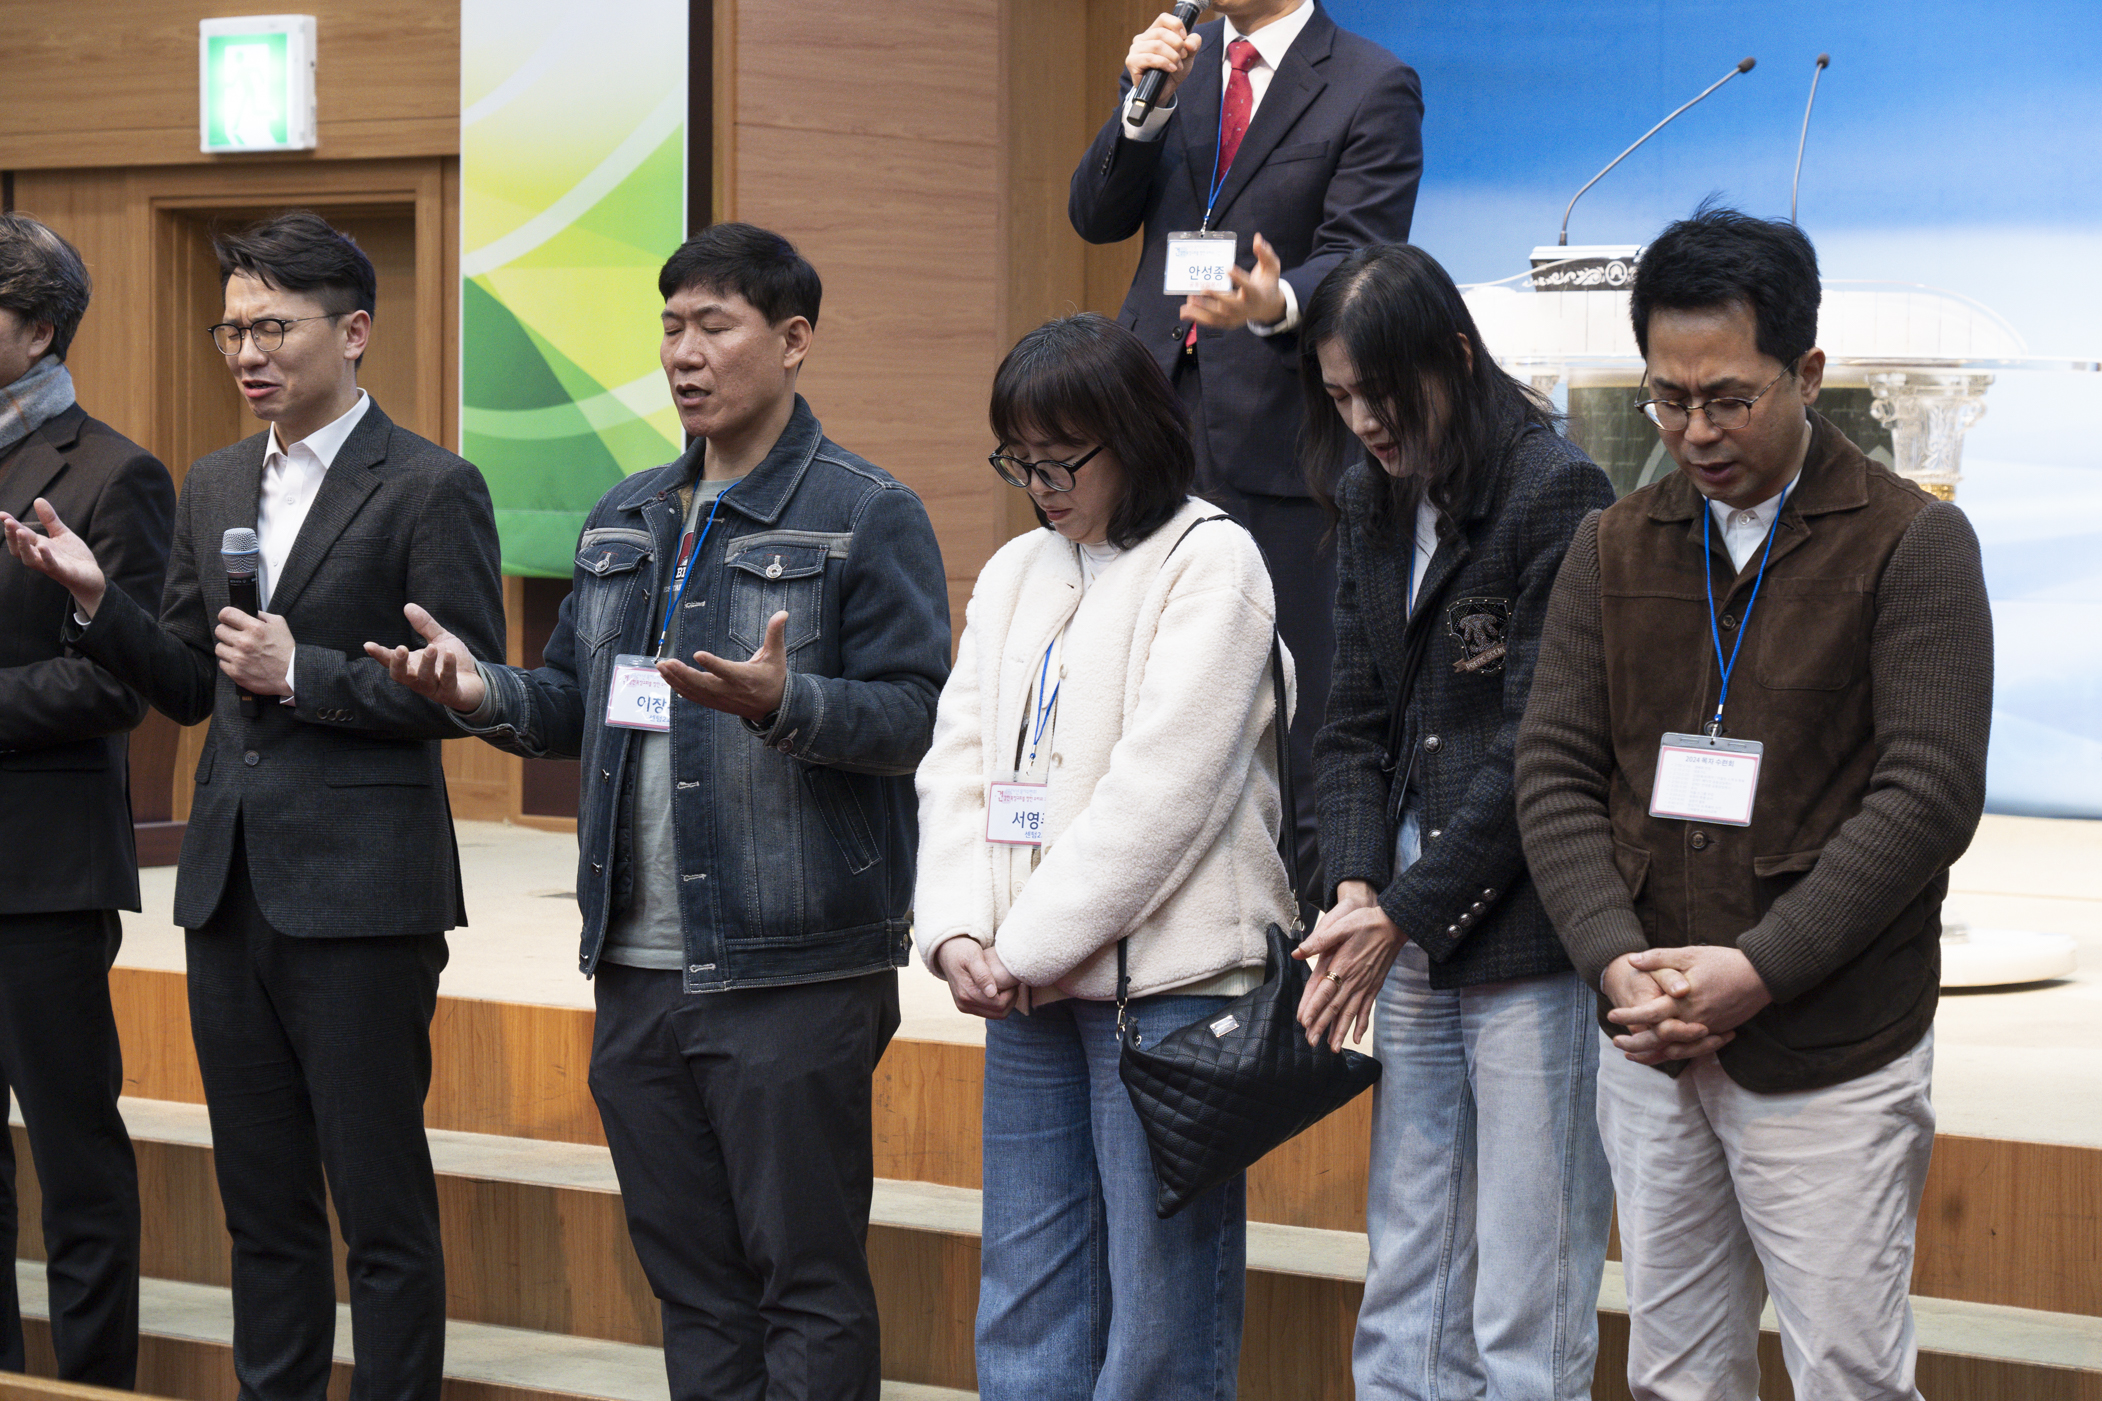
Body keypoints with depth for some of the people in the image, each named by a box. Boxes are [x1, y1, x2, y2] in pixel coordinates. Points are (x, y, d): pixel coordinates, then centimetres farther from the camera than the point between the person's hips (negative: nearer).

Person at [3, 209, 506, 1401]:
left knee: (382, 1211, -1)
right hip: (231, 888, 7)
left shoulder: (429, 488, -7)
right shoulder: (216, 486, 14)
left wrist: (302, 673, -16)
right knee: (262, 1204, 13)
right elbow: (189, 688, 17)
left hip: (360, 891, -7)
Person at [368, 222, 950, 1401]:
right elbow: (581, 705, 20)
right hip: (640, 971, 7)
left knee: (807, 1280, -2)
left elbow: (912, 716, -12)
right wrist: (487, 693, 1)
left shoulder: (869, 517, -5)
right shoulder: (626, 521, 17)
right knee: (692, 1280, 13)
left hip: (794, 975, -7)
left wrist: (780, 704, -28)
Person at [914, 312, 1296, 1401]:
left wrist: (1031, 947, -11)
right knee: (1023, 1313, 8)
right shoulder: (1014, 572, 17)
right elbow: (958, 759, 12)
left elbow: (1161, 788, -12)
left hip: (1164, 981, -6)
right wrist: (958, 933, -4)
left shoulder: (1210, 560, -5)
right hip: (1027, 986, 7)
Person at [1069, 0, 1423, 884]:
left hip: (1277, 429, -5)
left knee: (1294, 703, -4)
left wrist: (1277, 302, -33)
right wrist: (1144, 105, -9)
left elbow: (1358, 257, -12)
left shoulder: (1373, 88, -3)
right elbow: (1096, 216, 7)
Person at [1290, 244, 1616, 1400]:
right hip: (1413, 948, 7)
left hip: (1527, 944, -7)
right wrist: (1354, 892, -4)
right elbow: (1355, 720, 12)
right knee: (1404, 1299, 11)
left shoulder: (1556, 495, -10)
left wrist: (1404, 917, -13)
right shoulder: (1372, 502, 13)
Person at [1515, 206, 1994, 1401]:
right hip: (1651, 1048, 4)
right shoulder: (1614, 551, 10)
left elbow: (1928, 794, -11)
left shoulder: (1913, 545, -4)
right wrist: (1616, 962, -10)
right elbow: (1556, 772, 6)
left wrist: (1758, 971, -17)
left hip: (1829, 1063, -4)